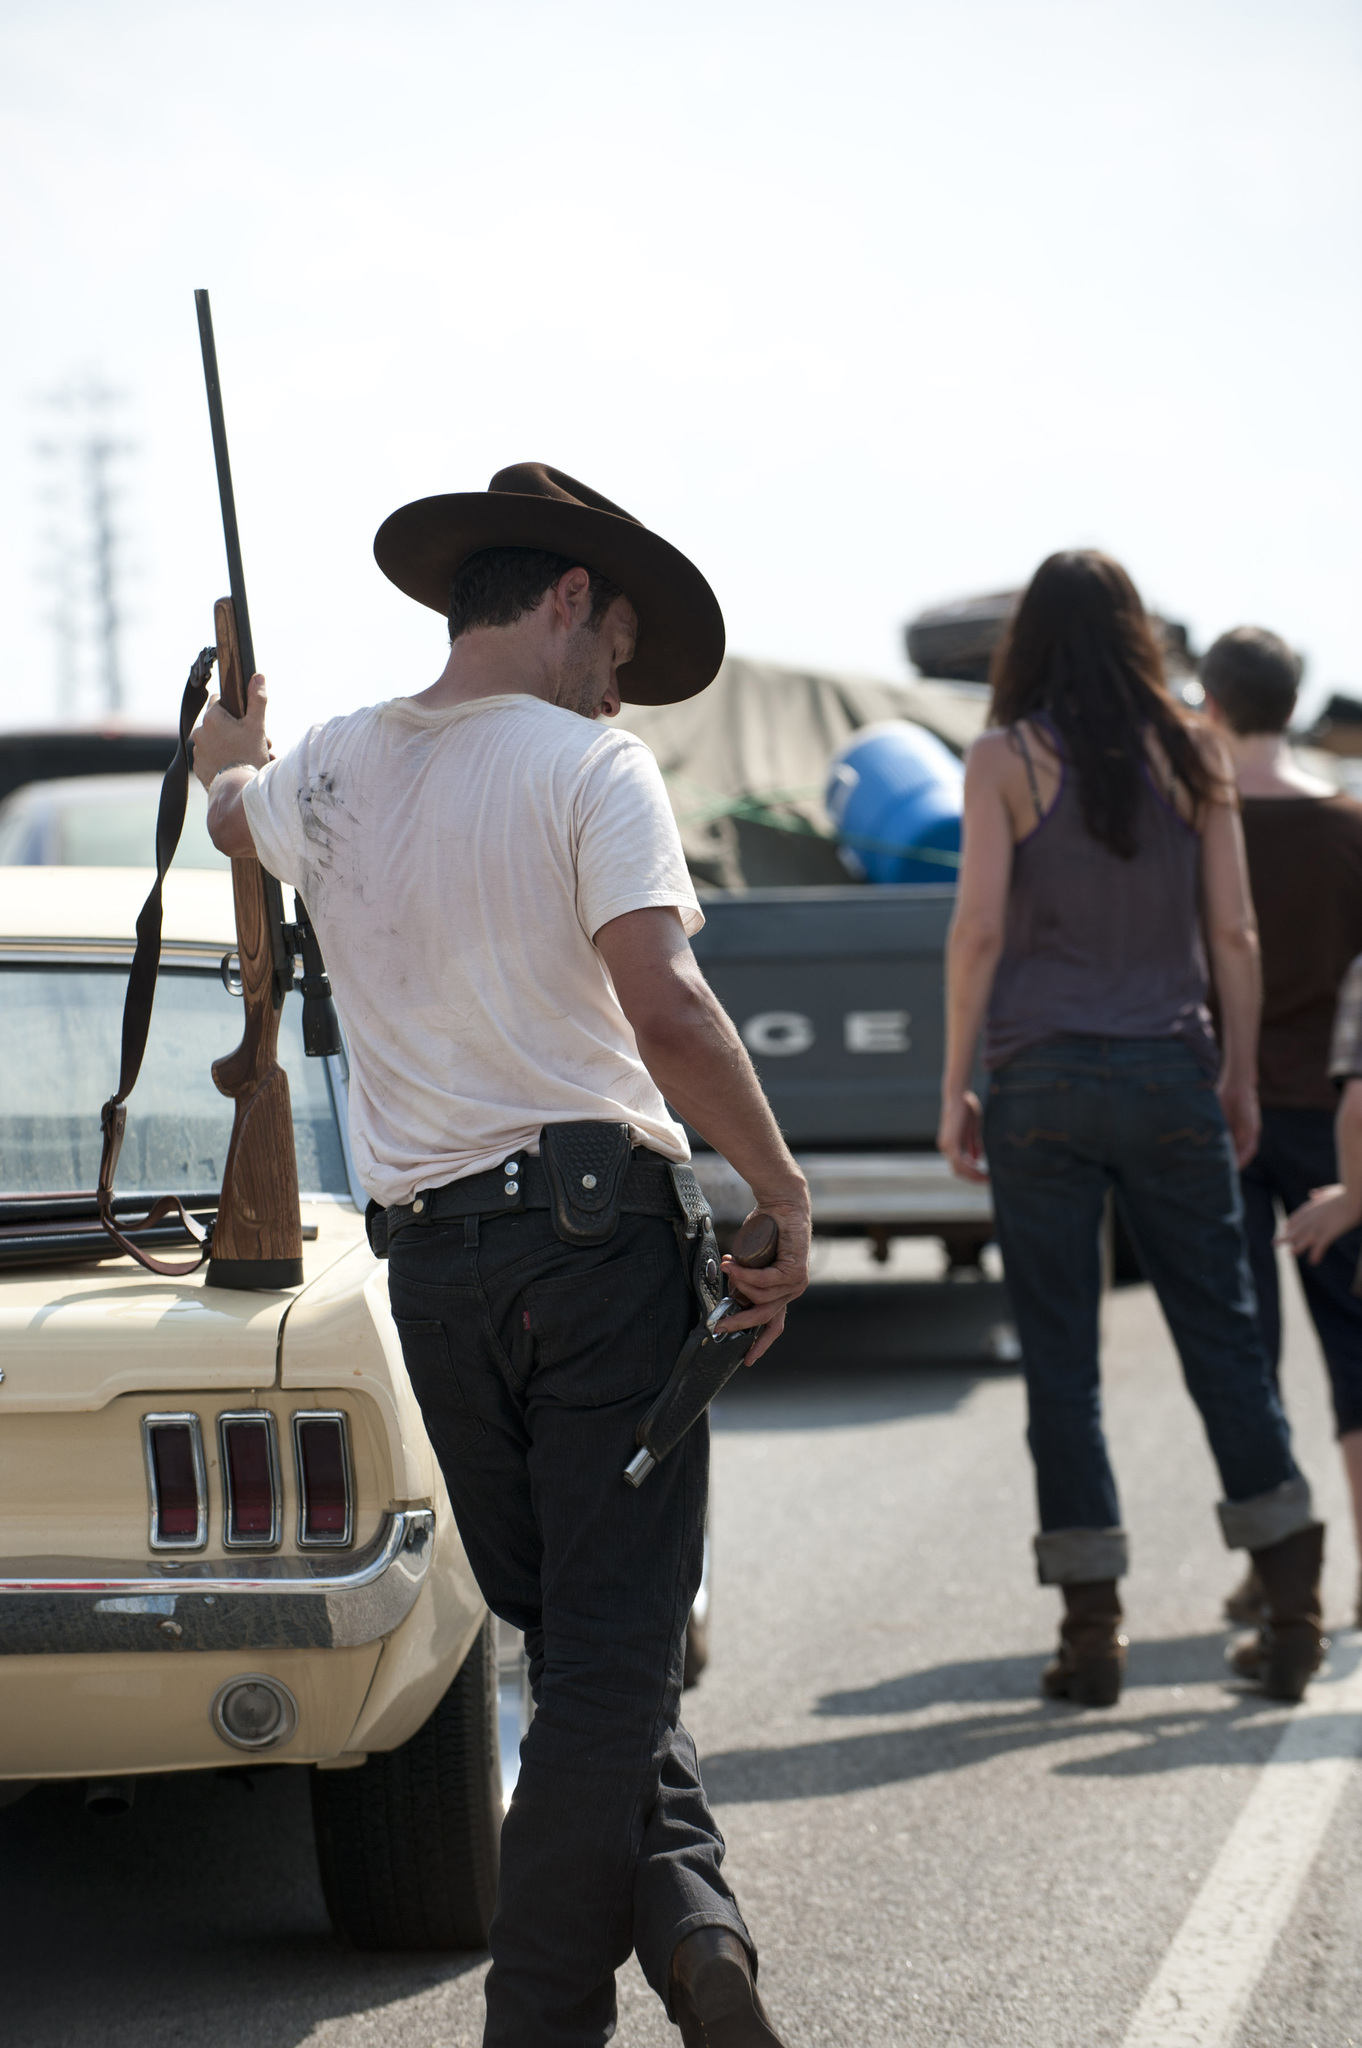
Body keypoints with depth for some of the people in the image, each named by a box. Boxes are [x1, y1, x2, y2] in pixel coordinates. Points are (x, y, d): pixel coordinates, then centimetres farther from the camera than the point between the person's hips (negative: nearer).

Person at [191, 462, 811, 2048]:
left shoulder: (328, 775, 10)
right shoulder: (585, 766, -7)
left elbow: (233, 814, 36)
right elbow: (666, 1012, -20)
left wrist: (230, 761, 60)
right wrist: (781, 1195, -10)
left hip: (429, 1252, 5)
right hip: (600, 1221, -5)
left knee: (577, 1636, 16)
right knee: (612, 1645, -2)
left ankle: (683, 1913, 2)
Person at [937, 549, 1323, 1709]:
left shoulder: (1006, 759, -3)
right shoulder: (1191, 756, 4)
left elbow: (978, 931, -7)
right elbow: (1233, 932, 3)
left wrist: (955, 1089, 0)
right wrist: (1240, 1078, 11)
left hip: (1043, 1081, -2)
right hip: (1169, 1071, 2)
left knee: (1060, 1355, 2)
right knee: (1222, 1333, 7)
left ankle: (1092, 1628, 2)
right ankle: (1294, 1600, 2)